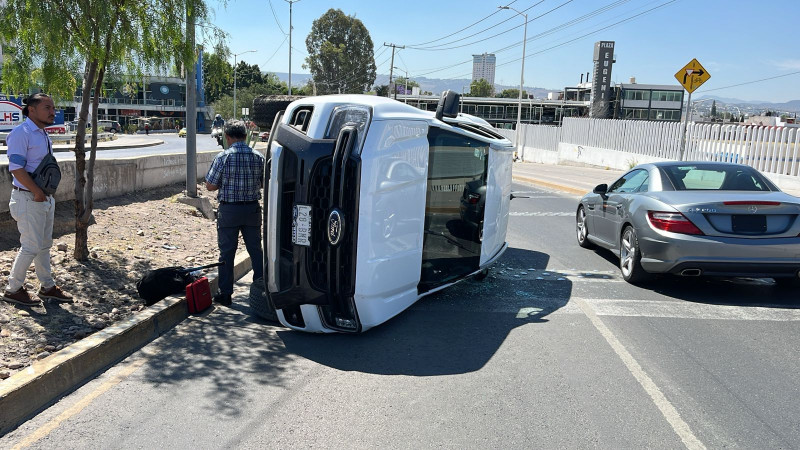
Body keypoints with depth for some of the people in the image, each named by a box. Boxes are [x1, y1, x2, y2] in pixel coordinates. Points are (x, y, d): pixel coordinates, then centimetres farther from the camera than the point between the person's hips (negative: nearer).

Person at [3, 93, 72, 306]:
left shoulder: (43, 135, 13)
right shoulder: (21, 133, -16)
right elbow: (16, 168, -22)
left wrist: (47, 193, 10)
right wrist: (38, 192, -19)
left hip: (45, 197, 9)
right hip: (29, 199, -9)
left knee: (44, 244, 15)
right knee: (31, 246, -4)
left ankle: (47, 287, 26)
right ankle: (13, 289, 12)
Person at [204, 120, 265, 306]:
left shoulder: (223, 157, -12)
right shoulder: (258, 157, -2)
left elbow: (210, 185, -8)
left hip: (229, 210, -3)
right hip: (252, 209, 3)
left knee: (227, 252, 7)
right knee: (256, 250, 12)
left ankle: (225, 293, 13)